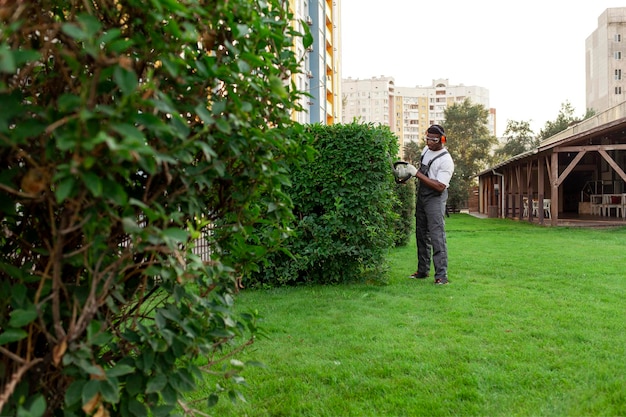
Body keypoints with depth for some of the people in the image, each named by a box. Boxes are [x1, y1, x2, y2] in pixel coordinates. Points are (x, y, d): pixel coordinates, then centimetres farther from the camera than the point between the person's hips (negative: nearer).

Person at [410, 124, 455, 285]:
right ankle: (423, 270, 22)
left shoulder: (446, 160, -17)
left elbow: (440, 186, -25)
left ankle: (441, 275, -12)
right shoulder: (426, 150, 9)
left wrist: (419, 175, -24)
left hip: (435, 199, -8)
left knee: (437, 236, -13)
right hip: (421, 196, 8)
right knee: (421, 234, 12)